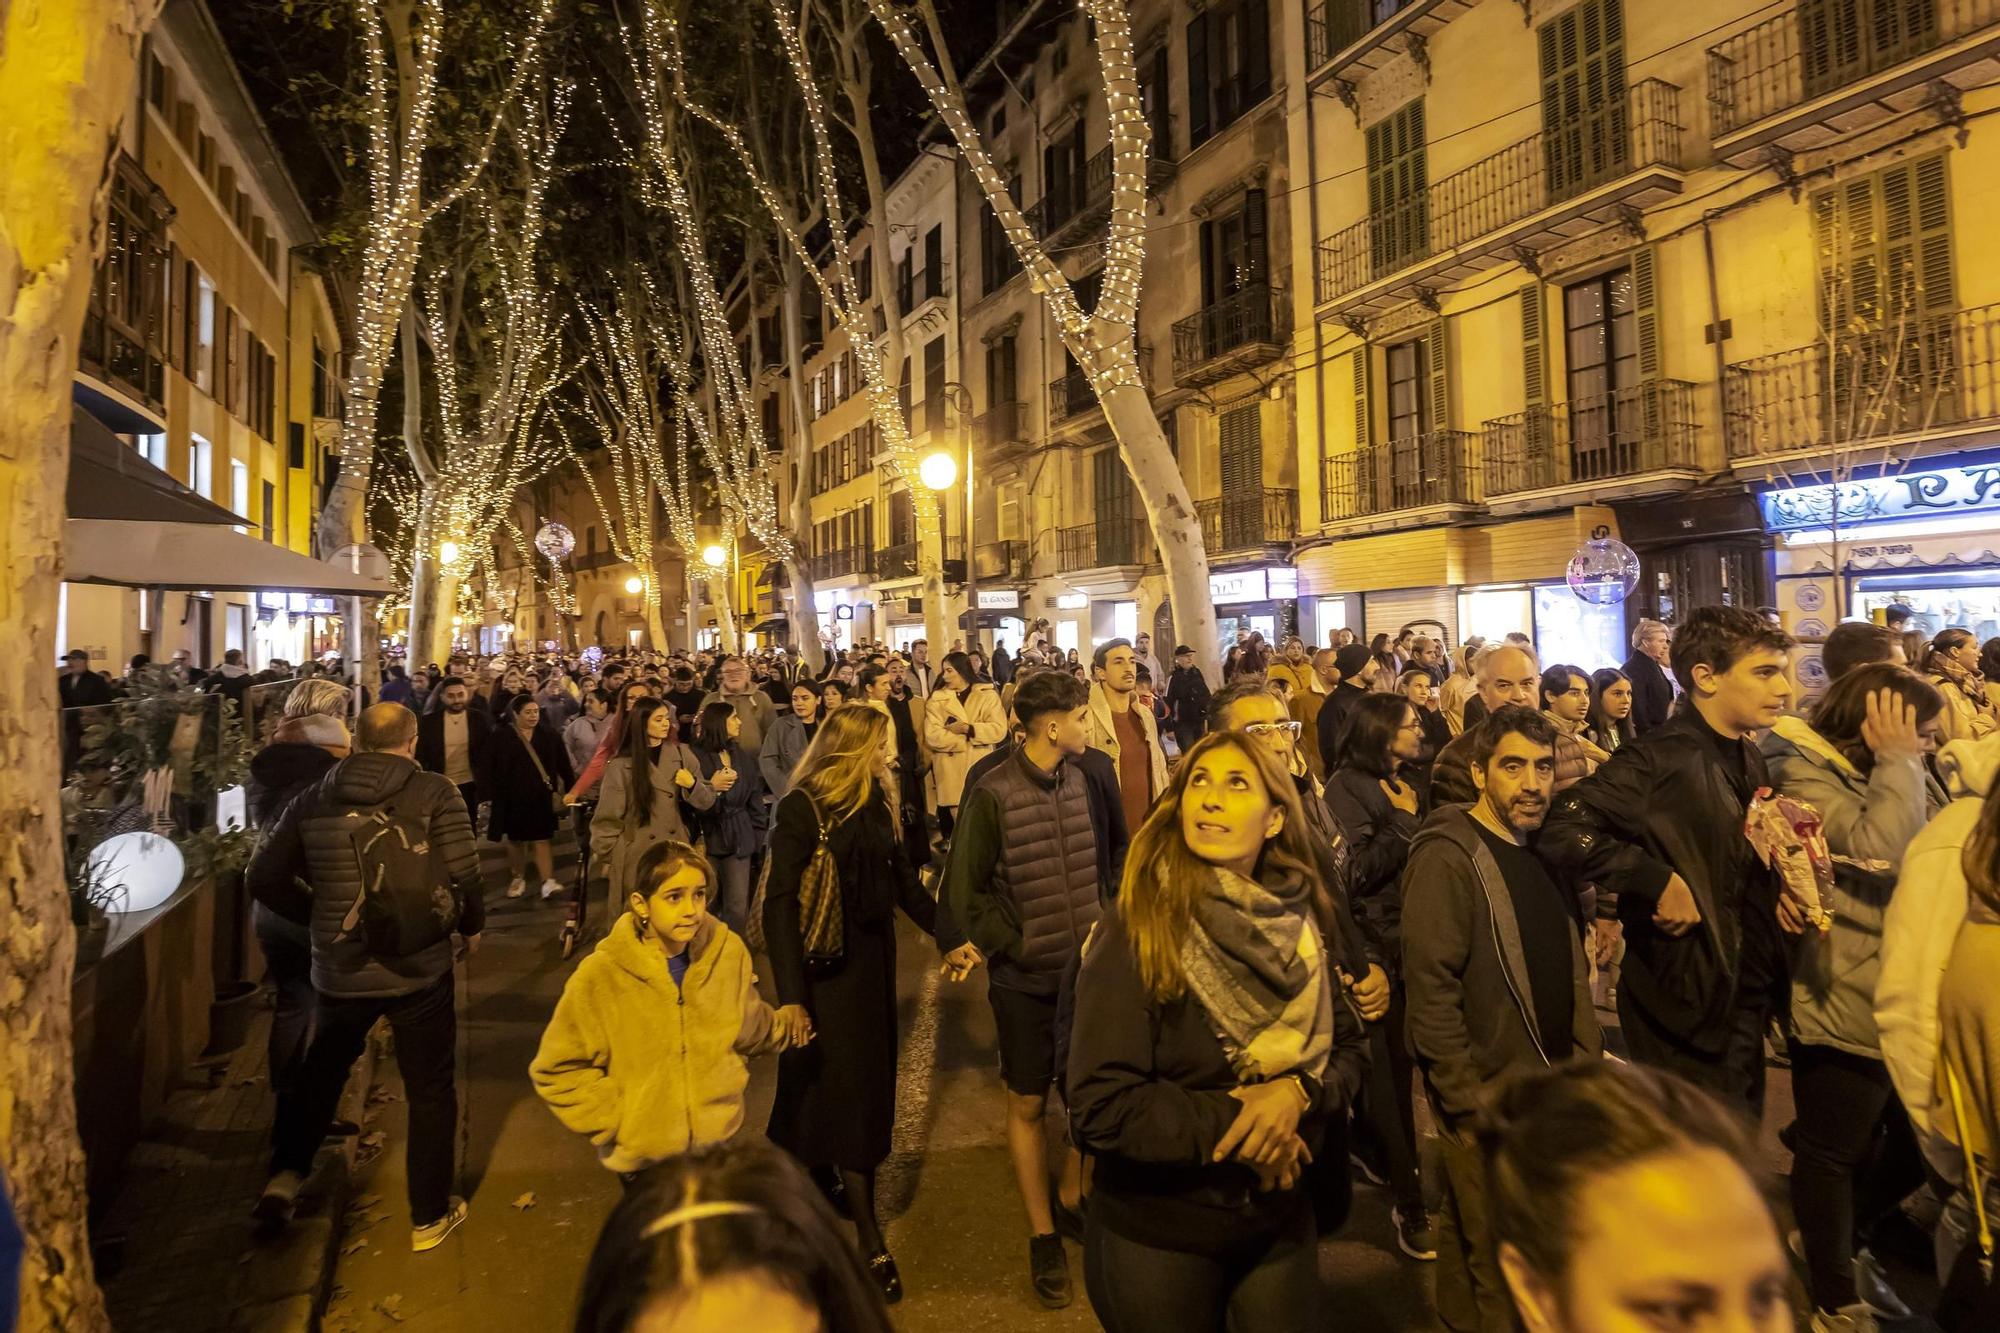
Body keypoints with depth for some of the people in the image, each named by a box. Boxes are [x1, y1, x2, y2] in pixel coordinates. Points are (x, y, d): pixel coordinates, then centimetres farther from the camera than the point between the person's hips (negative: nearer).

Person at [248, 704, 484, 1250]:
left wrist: (317, 913, 16)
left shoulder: (314, 800, 1)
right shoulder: (434, 792, -11)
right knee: (430, 1088, 12)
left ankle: (285, 1175, 26)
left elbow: (263, 878, 2)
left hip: (339, 969, 3)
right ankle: (429, 1216, 23)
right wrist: (471, 925, 1)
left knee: (321, 1069, 32)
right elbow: (464, 873, -17)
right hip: (420, 967, -3)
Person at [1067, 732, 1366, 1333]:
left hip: (1281, 1219, 4)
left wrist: (1299, 1094, -18)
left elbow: (1346, 1048, 2)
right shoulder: (1137, 932, -20)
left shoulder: (1297, 924, -5)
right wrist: (1235, 1122, -21)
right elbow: (1101, 1108, -23)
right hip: (1157, 1232, -4)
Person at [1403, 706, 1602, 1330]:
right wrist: (1472, 1105, -20)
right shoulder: (1447, 857, -19)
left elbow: (1570, 969, 17)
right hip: (1486, 1097, -7)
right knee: (1502, 1266, 4)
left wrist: (1588, 1055, 9)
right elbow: (1431, 992, -22)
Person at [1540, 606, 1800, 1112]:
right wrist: (1659, 881, -29)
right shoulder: (1659, 759, -21)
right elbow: (1562, 830, -33)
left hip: (1743, 999, 9)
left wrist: (1777, 888, 2)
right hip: (1684, 1001, -9)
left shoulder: (1749, 760, 8)